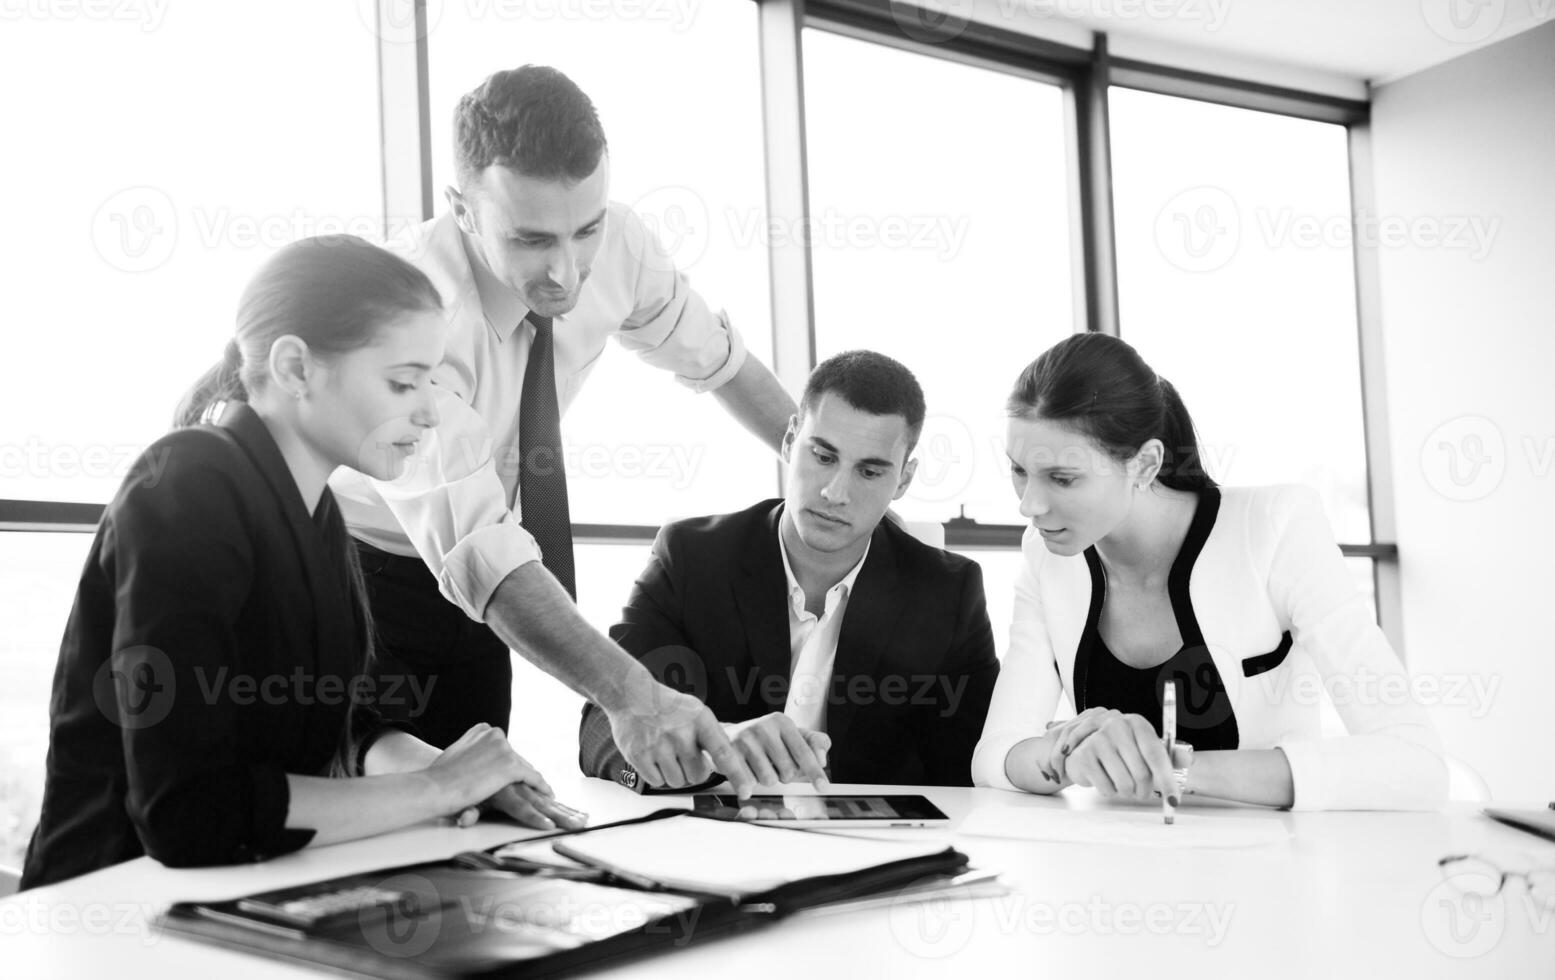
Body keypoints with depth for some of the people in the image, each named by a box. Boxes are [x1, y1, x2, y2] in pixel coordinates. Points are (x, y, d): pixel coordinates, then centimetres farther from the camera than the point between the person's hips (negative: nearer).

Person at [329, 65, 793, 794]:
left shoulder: (614, 246, -16)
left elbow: (714, 357, 4)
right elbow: (473, 542, -44)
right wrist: (627, 693, -54)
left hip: (474, 589, 5)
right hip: (360, 574, -5)